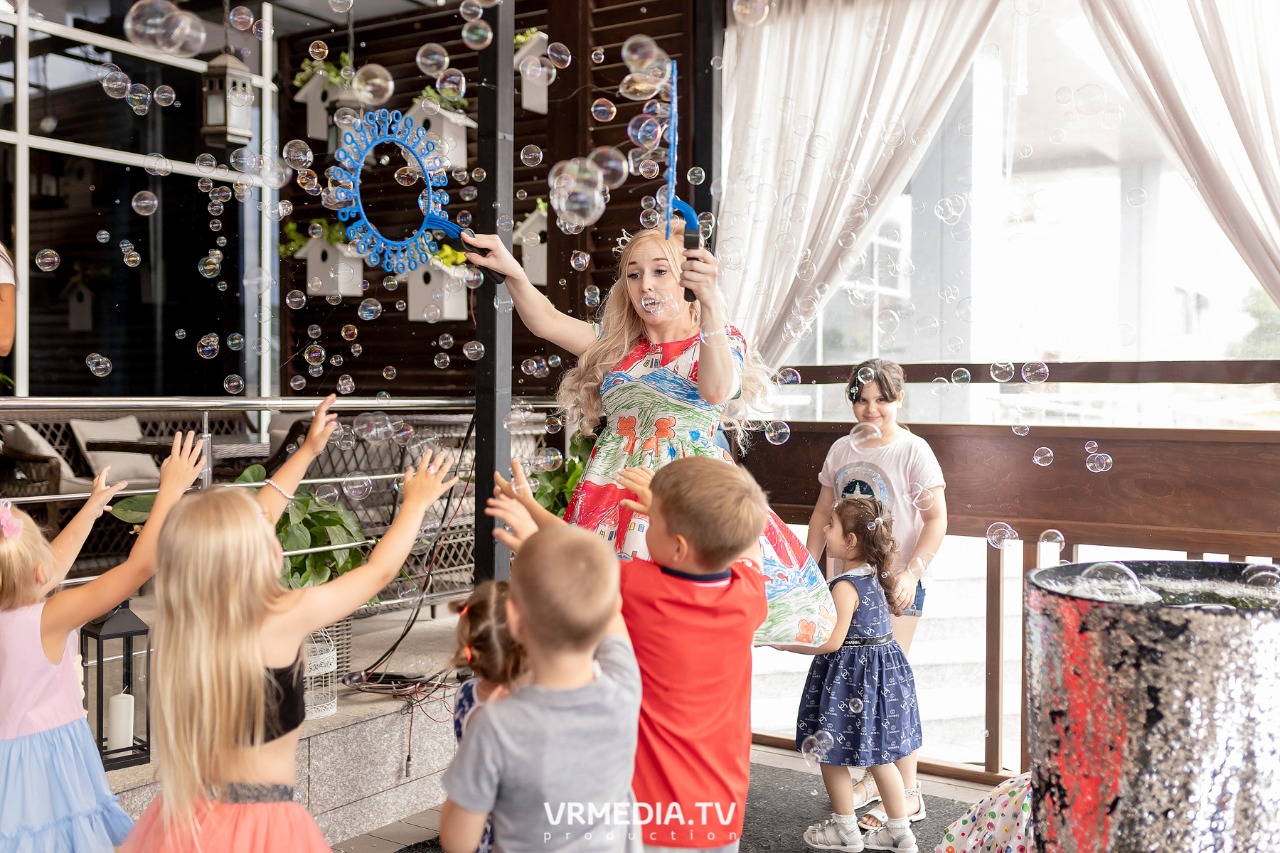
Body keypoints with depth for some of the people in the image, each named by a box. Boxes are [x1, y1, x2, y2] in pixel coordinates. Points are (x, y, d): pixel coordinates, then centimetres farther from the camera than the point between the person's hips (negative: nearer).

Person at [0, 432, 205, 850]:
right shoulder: (47, 619, -23)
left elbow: (51, 565, 17)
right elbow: (139, 566, -25)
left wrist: (91, 508, 26)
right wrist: (170, 489, -19)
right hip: (49, 767, -7)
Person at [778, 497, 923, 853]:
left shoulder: (845, 586, -22)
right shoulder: (875, 576, 5)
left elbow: (831, 641, -24)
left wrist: (785, 642, -18)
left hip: (850, 674, -9)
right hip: (884, 664, 9)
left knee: (830, 751, 7)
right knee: (882, 752, 16)